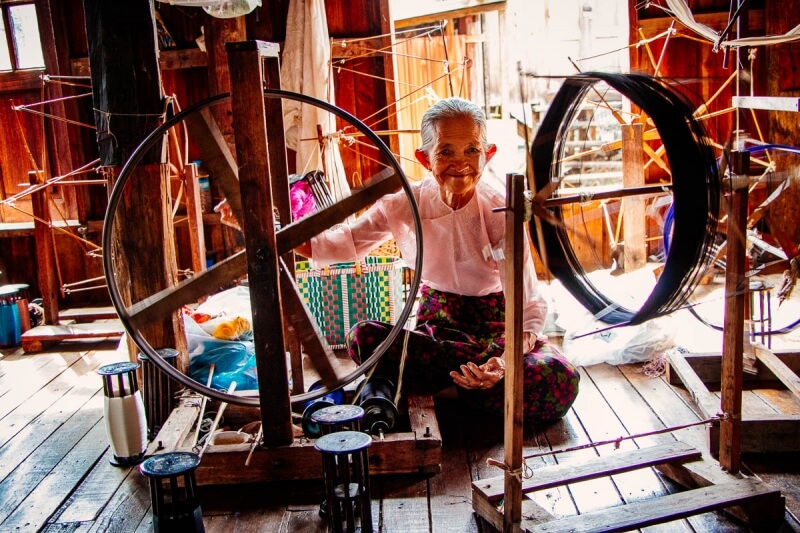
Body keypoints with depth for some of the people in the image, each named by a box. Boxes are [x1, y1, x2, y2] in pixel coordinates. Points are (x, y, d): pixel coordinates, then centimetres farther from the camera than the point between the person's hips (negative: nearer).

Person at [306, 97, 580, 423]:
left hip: (496, 326, -1)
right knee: (362, 338, -29)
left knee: (561, 382, -31)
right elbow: (350, 240, 5)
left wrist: (508, 359, -38)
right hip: (436, 324, 2)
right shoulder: (405, 205, -8)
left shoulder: (500, 213, -15)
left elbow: (529, 302, -18)